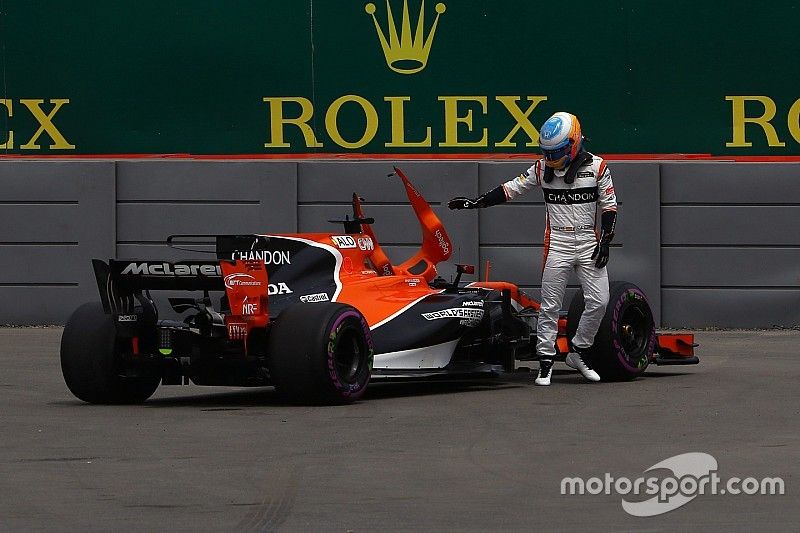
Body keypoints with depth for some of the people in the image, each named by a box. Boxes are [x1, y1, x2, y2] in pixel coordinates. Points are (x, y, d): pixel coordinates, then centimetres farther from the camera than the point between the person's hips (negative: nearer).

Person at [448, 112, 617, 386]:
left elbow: (609, 206, 1)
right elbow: (511, 188, 10)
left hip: (589, 241, -1)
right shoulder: (542, 168, 3)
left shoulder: (597, 166, -3)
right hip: (557, 243, 1)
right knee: (550, 305, -1)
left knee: (599, 301, -8)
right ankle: (545, 362, 5)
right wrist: (477, 202, 5)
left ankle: (578, 352, 11)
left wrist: (605, 243, -6)